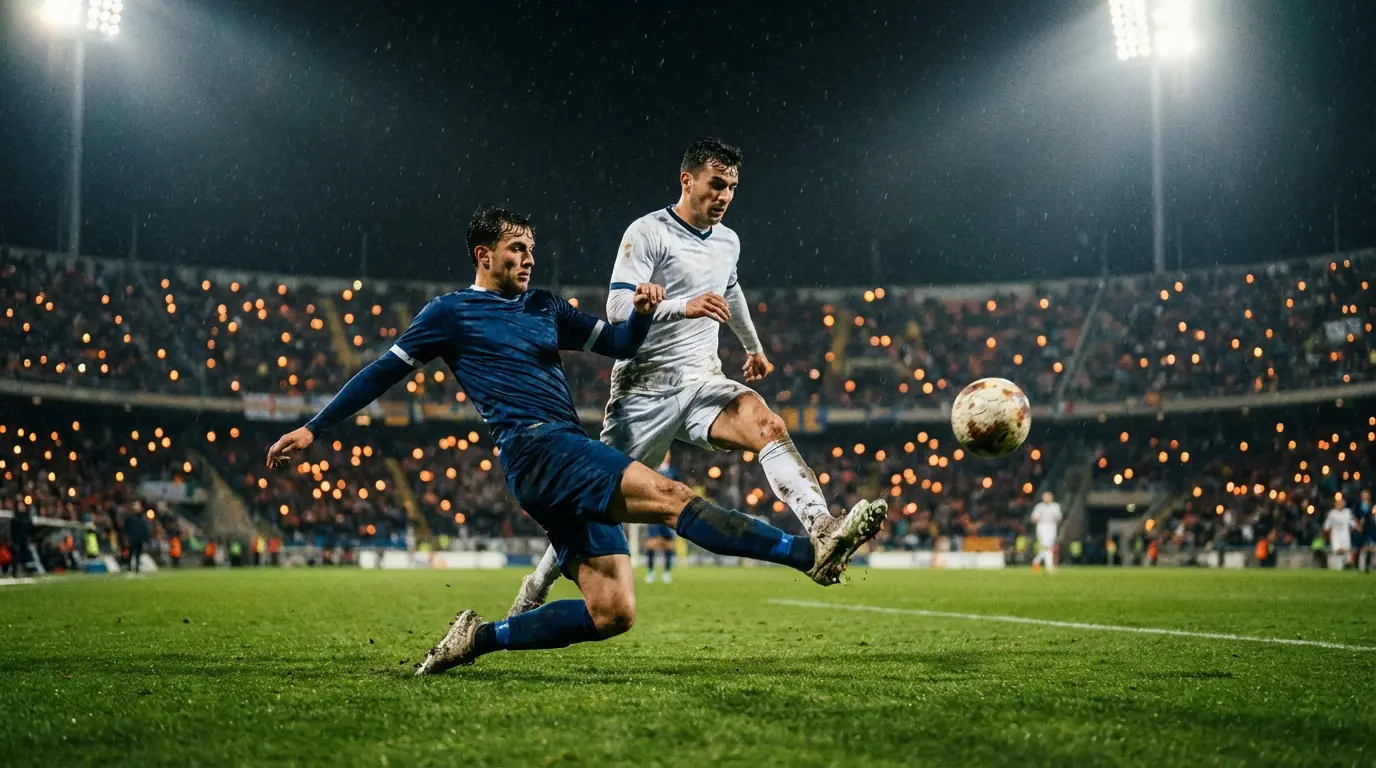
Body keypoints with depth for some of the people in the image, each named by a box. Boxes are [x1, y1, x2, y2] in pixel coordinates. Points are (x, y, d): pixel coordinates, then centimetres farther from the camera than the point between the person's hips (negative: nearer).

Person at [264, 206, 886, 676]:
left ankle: (479, 637, 6)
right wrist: (313, 428, 10)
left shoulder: (544, 309, 25)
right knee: (671, 496, -24)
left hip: (570, 460, 8)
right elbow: (385, 371, 11)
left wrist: (642, 313, 4)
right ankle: (810, 552, -34)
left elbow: (620, 344, 27)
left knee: (612, 614, -3)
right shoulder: (452, 312, 8)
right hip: (536, 447, -8)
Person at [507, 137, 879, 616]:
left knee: (766, 424, -27)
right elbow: (617, 308, -20)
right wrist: (683, 307, -34)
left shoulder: (728, 242, 13)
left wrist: (753, 346, 48)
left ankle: (822, 529, -46)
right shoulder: (648, 233, -9)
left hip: (702, 380, 5)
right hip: (645, 387, -4)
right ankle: (533, 591, 21)